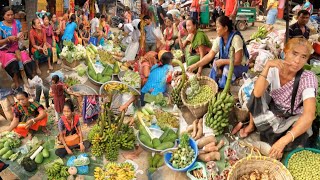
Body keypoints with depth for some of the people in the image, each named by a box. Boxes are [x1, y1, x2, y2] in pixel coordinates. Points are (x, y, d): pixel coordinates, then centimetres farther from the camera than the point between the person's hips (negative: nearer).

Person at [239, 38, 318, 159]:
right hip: (271, 114, 2)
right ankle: (252, 125, 0)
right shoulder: (274, 70, -16)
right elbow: (257, 93, -32)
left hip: (292, 120, -2)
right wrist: (267, 66, -41)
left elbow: (309, 115, -37)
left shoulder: (308, 78, -24)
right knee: (258, 93, -22)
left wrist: (284, 140, -48)